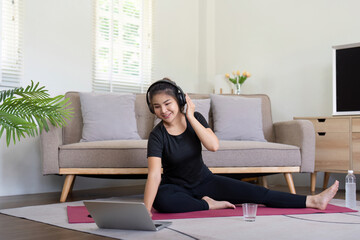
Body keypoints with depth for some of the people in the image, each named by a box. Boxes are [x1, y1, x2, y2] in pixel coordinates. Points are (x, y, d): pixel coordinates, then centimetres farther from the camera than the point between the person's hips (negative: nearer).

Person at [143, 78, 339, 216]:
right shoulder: (157, 135, -20)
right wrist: (146, 210, -45)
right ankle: (208, 205, -18)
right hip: (176, 188, -3)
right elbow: (154, 175, -32)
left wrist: (191, 117, -25)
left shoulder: (195, 118, -8)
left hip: (204, 181, 3)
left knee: (253, 192, -10)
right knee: (160, 199, -38)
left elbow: (213, 145, -24)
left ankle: (313, 201, -6)